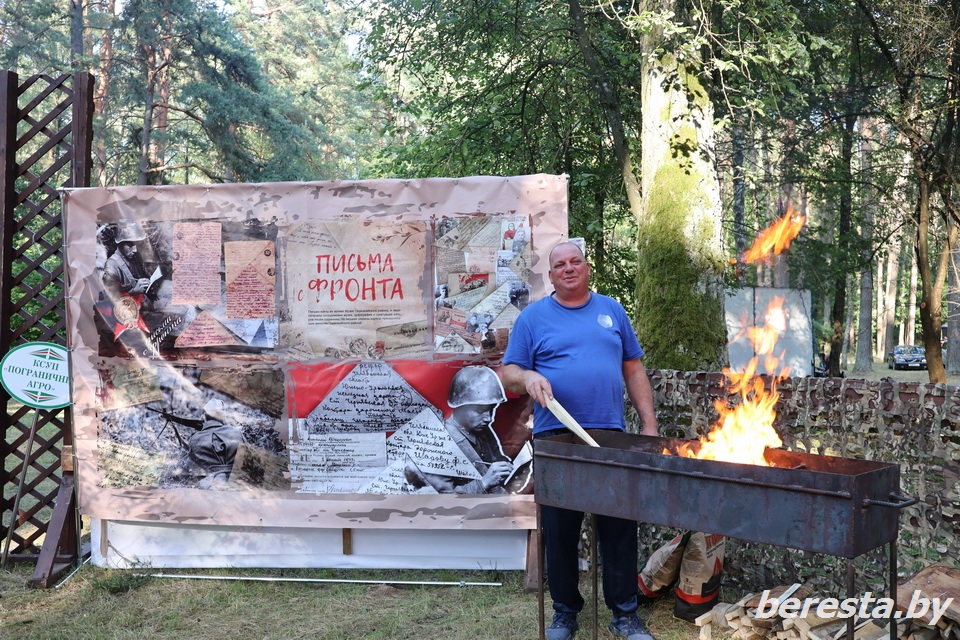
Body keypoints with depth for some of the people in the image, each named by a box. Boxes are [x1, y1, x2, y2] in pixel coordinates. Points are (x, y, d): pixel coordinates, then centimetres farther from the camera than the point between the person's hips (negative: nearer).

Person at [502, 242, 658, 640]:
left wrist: (649, 424, 6)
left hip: (611, 437, 2)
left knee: (620, 528, 4)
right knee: (560, 530, 5)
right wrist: (527, 377, -19)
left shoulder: (612, 311, 13)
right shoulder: (533, 317, 6)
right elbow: (509, 375, 4)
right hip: (556, 441, -1)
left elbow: (634, 370, 14)